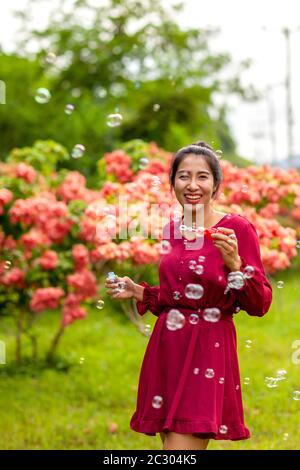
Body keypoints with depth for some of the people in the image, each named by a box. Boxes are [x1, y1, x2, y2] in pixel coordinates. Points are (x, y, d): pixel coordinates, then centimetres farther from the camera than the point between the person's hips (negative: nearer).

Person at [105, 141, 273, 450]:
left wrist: (234, 264, -23)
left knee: (181, 449, -11)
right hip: (166, 351, 6)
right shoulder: (171, 230, 10)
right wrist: (138, 293, 8)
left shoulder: (236, 228, -7)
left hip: (207, 353, -6)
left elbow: (260, 306, -10)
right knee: (170, 442, 11)